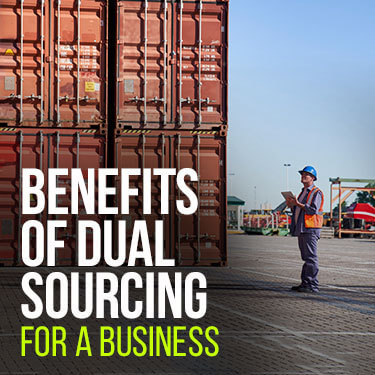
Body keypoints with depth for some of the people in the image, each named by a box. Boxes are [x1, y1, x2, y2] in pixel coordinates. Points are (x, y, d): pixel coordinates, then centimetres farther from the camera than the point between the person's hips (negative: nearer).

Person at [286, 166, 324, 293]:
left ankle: (313, 286, -11)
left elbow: (313, 210, -17)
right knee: (306, 258, 11)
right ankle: (305, 283, 14)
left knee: (311, 257, -10)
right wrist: (291, 206, 8)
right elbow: (298, 211, 26)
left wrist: (298, 203, -18)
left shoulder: (316, 192, -5)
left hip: (310, 229, -9)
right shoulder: (303, 192, 23)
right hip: (301, 230, 9)